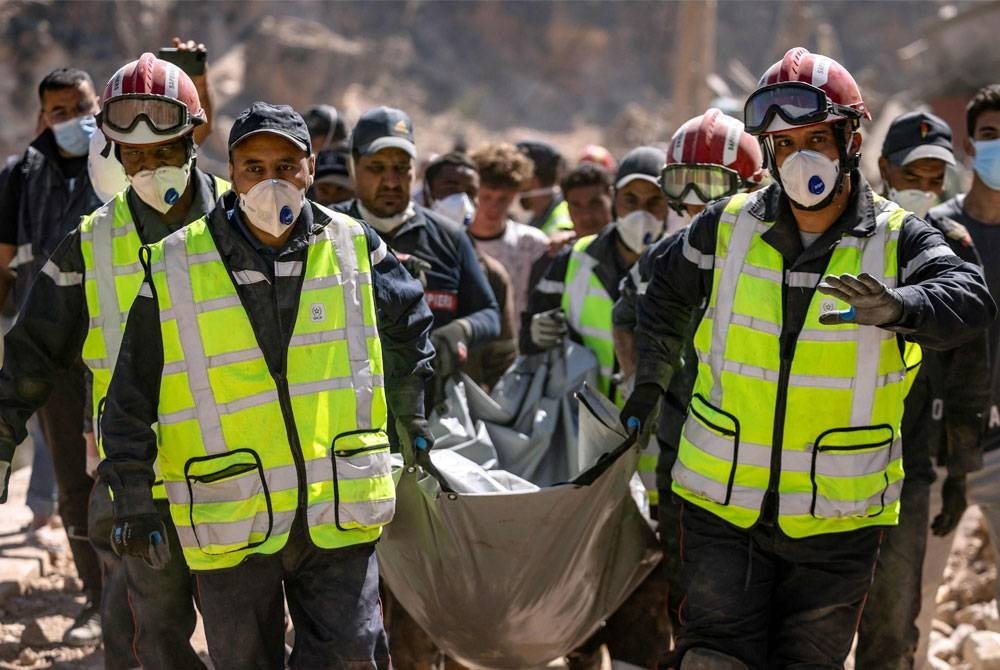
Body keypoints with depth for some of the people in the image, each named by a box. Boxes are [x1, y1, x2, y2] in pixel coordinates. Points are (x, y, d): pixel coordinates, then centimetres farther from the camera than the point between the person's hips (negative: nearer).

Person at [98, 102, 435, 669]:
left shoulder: (354, 248, 1)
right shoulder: (173, 269, -5)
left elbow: (409, 331, 21)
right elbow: (132, 397, 1)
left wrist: (415, 426, 21)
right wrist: (132, 502, -1)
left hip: (340, 512, 1)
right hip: (230, 519, -1)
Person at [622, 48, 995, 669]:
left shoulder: (897, 240, -7)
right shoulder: (728, 226, 0)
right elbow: (667, 294, 20)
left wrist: (898, 307, -45)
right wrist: (650, 384, 16)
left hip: (838, 517, -1)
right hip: (724, 502, 1)